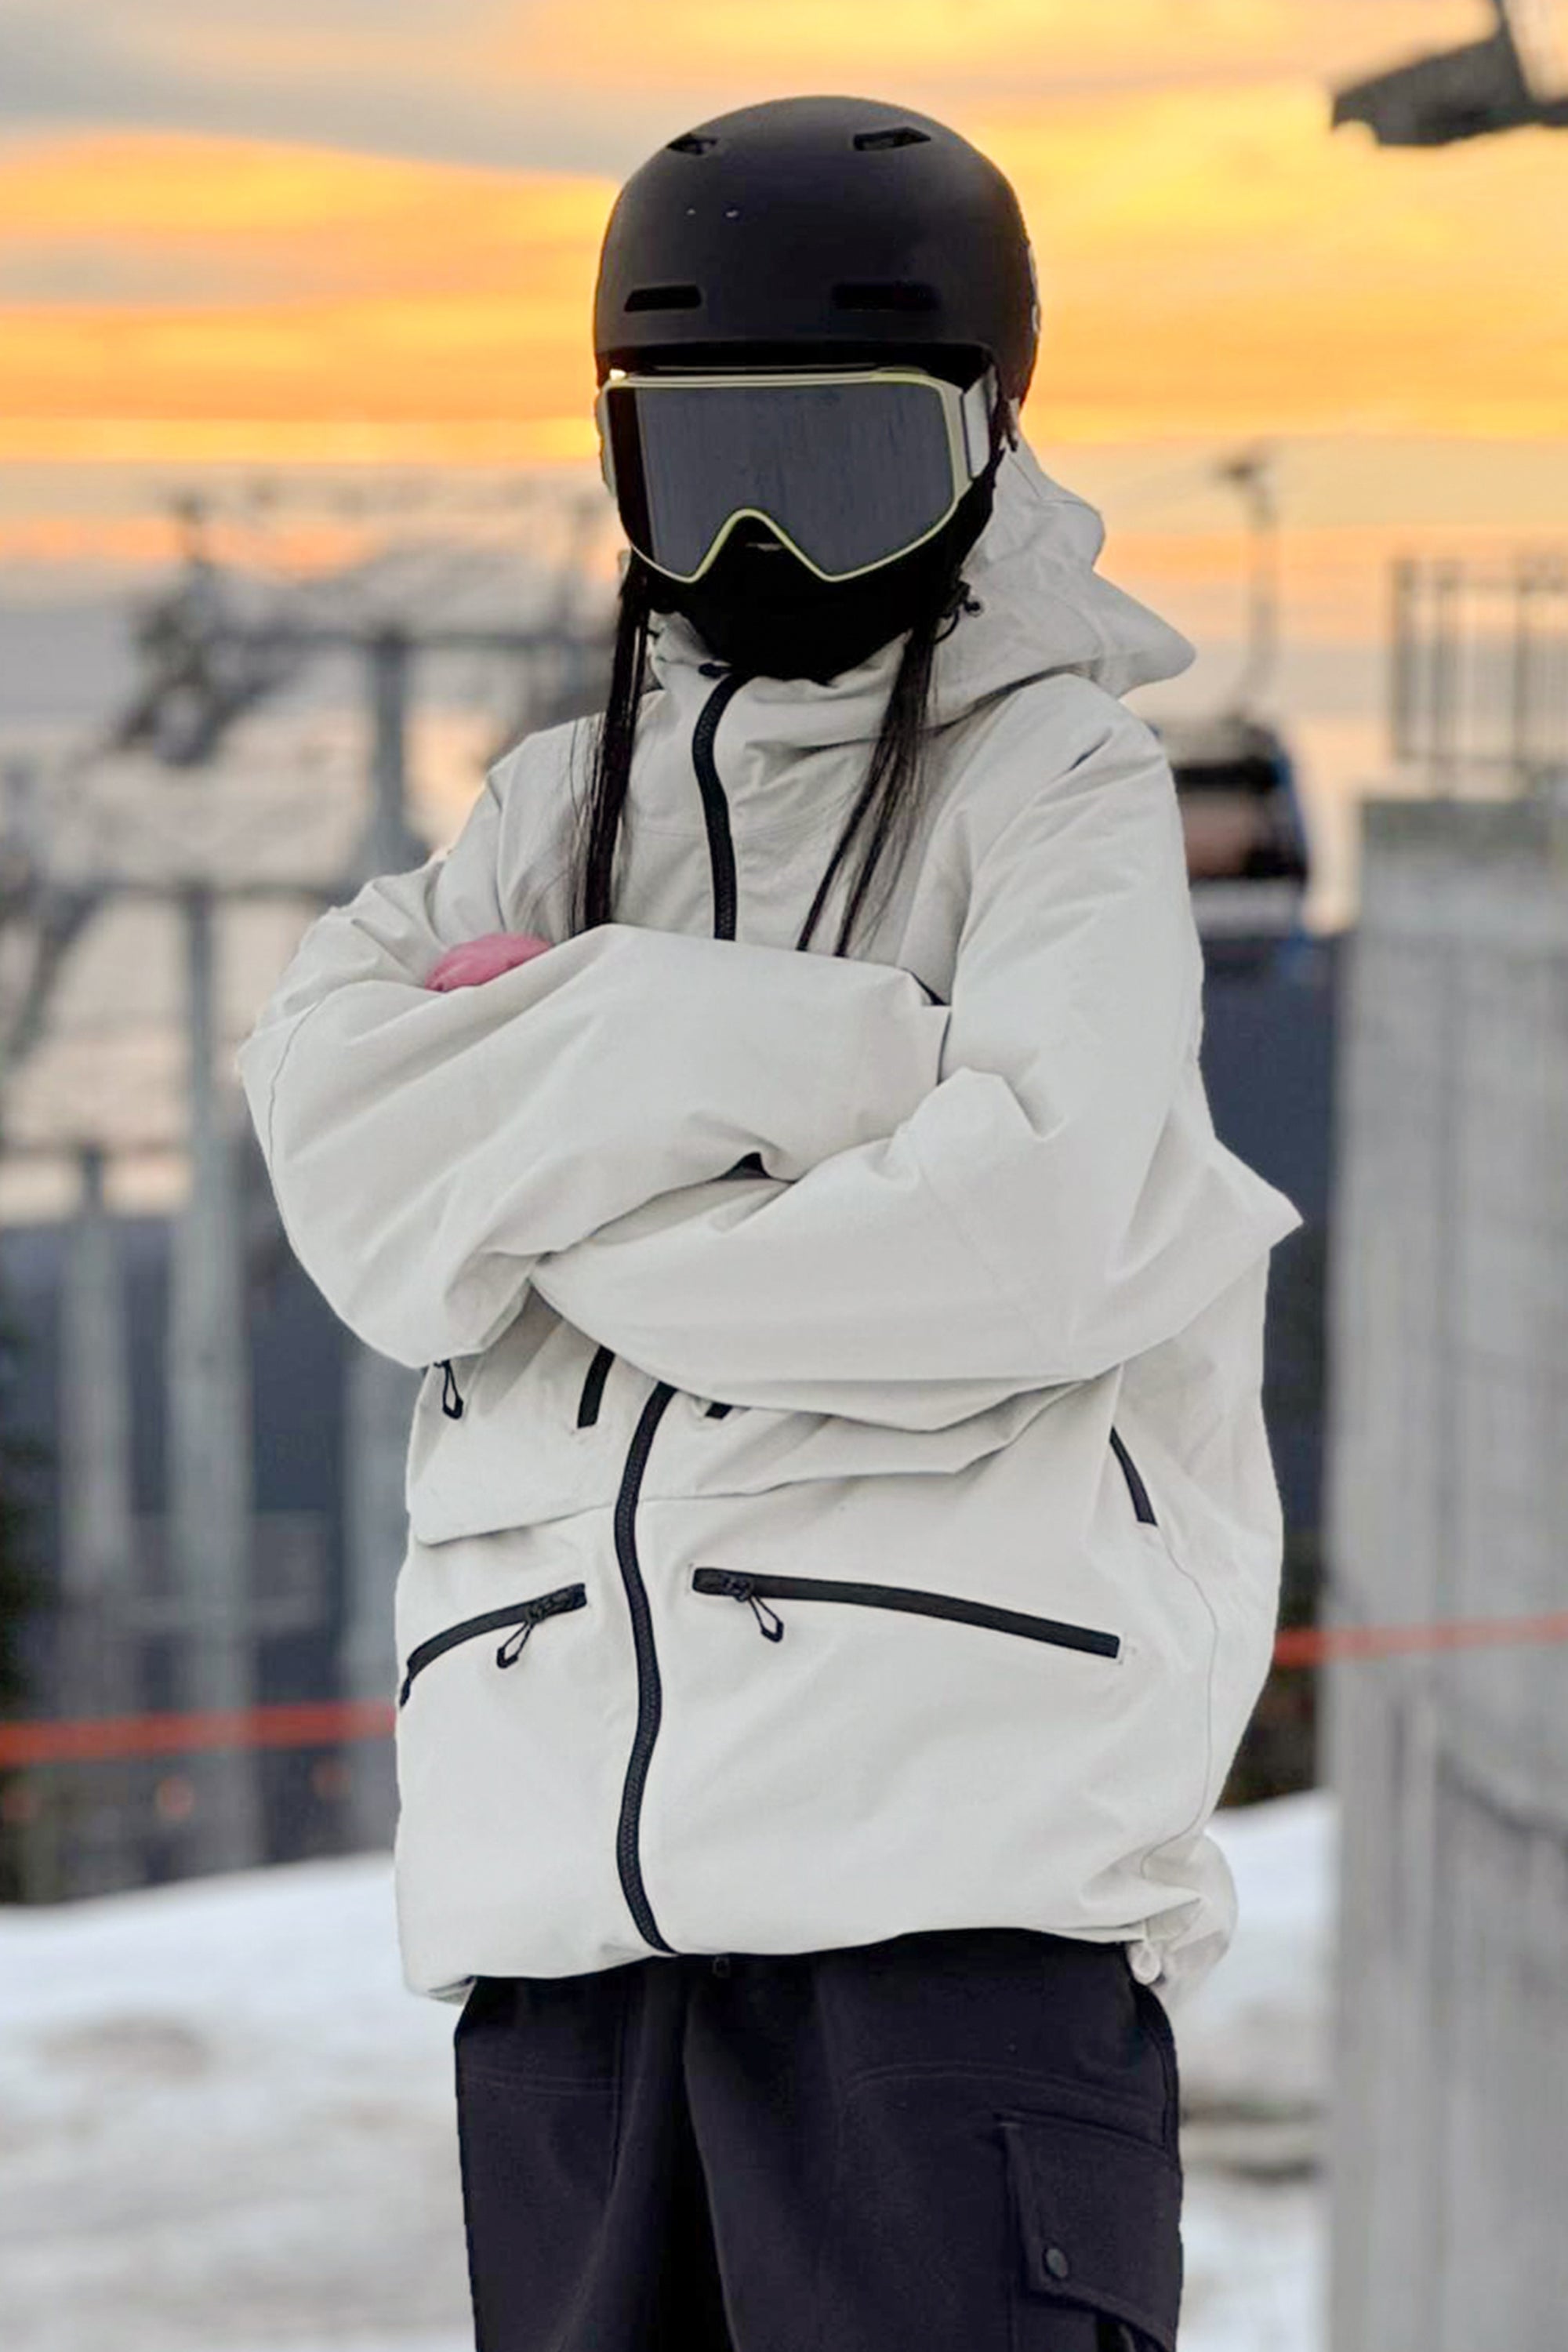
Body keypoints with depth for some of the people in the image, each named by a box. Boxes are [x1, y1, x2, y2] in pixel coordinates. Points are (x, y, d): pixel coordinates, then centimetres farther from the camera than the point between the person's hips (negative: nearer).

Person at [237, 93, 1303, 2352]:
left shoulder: (1057, 775, 5)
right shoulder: (550, 811, 19)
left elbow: (1039, 1227, -12)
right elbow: (362, 1187, 1)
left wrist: (556, 1191, -2)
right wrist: (788, 1041, -9)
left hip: (956, 1829, -5)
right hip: (560, 1851, 5)